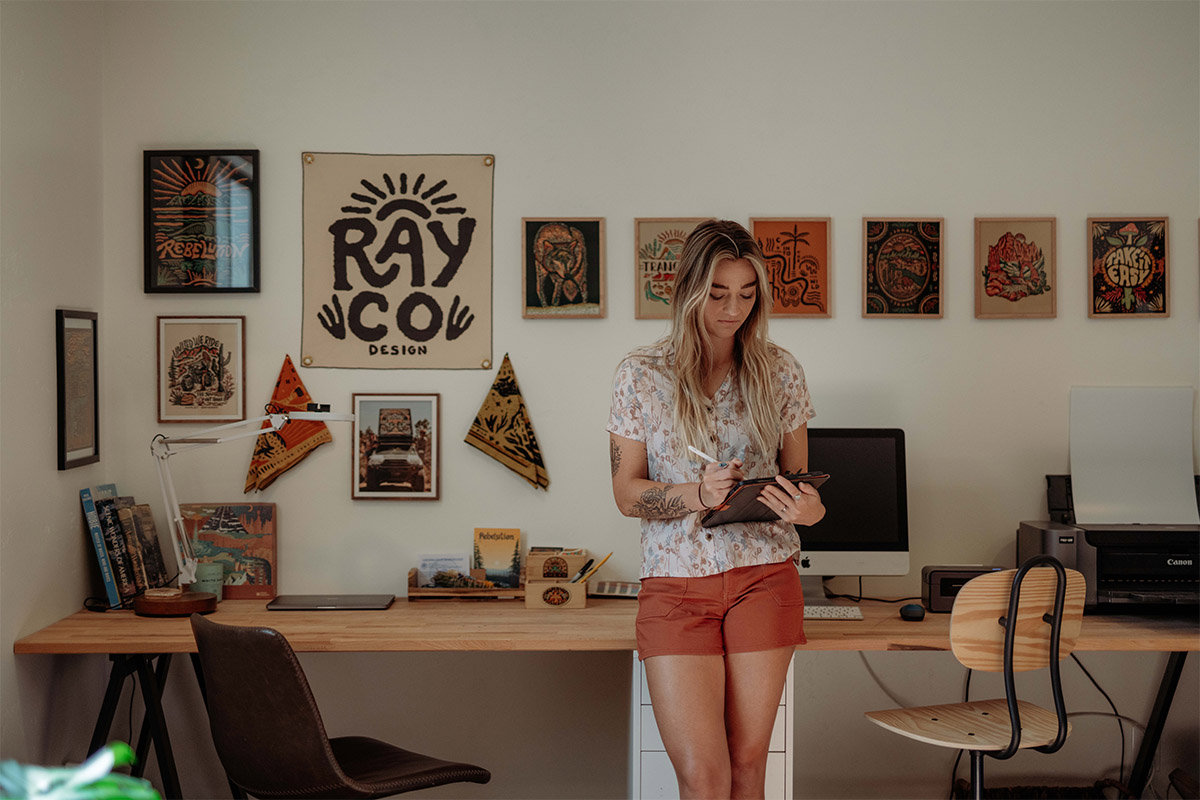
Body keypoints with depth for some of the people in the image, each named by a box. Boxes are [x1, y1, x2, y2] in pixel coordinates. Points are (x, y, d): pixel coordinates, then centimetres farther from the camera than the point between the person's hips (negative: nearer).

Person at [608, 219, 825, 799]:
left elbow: (798, 476, 10)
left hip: (764, 576, 2)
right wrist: (698, 494, -19)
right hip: (676, 583, -1)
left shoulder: (780, 372, 4)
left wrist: (808, 506, -14)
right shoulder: (642, 374, -1)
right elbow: (626, 493, 0)